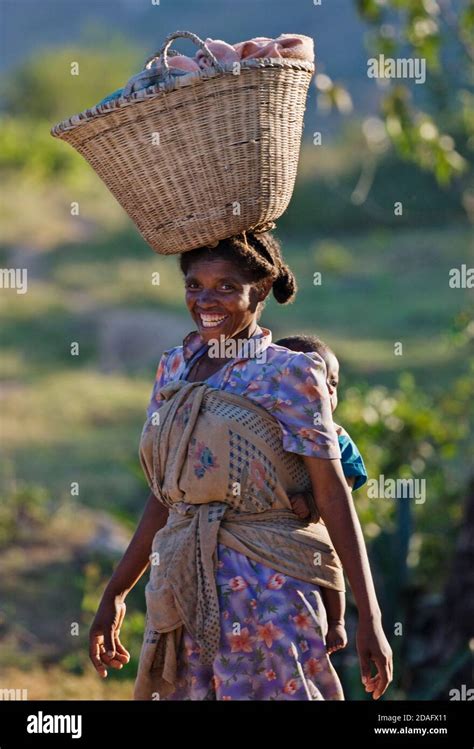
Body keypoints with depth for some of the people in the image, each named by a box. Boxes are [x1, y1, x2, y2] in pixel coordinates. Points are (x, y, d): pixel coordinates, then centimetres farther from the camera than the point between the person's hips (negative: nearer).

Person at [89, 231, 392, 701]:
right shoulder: (174, 367, 11)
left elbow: (333, 495, -10)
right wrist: (114, 595, 18)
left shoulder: (290, 374, -7)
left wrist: (369, 620, -15)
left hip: (266, 587, -6)